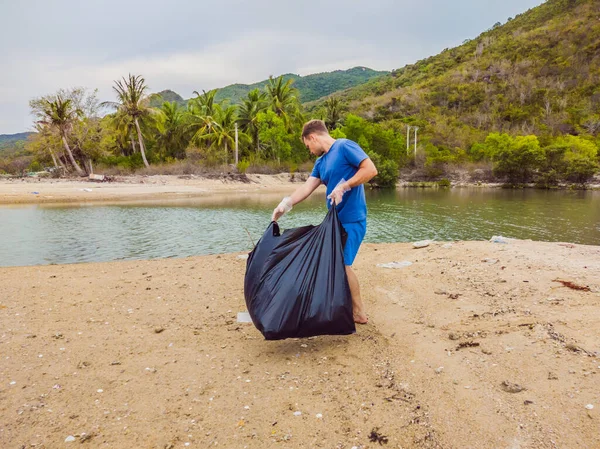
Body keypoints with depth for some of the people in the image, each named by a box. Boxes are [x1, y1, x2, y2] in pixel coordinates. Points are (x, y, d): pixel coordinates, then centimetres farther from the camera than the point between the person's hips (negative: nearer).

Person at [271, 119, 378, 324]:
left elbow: (371, 169, -18)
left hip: (351, 219, -9)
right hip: (335, 219, 9)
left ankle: (359, 313, 7)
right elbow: (307, 187, 11)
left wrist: (343, 186, -22)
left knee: (343, 264, -7)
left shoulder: (345, 147, -10)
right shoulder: (321, 162, 16)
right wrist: (285, 205, 0)